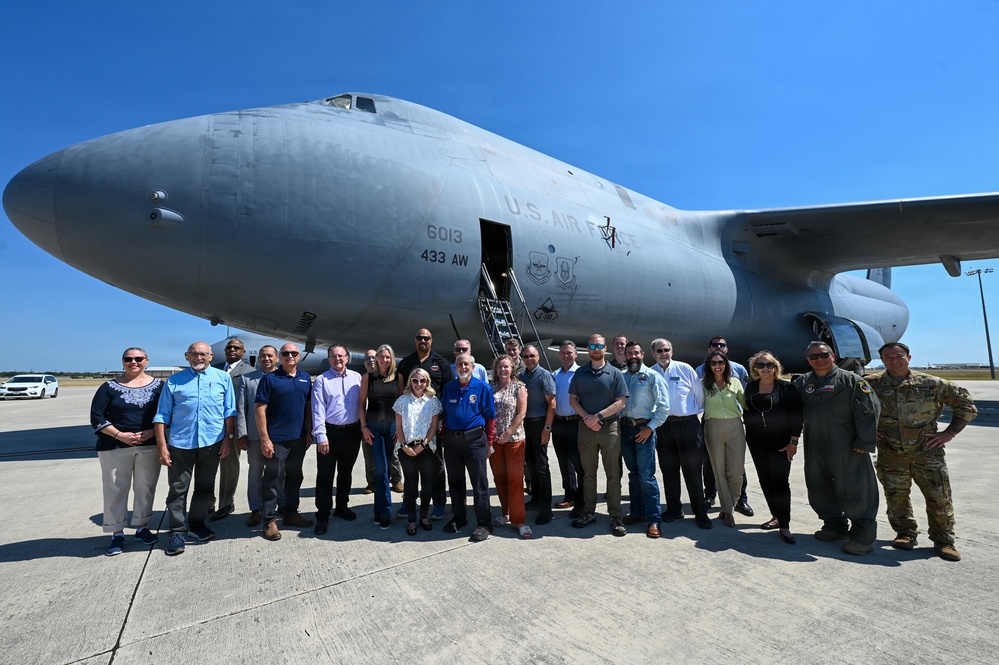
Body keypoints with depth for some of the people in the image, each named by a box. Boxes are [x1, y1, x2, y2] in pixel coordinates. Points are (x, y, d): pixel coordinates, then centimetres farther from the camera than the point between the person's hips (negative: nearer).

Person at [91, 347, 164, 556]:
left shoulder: (158, 386, 2)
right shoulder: (110, 387, 0)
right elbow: (96, 417, -2)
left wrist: (152, 432, -13)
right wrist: (119, 435, -13)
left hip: (150, 446, 1)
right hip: (115, 447, -1)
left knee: (145, 488, 9)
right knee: (115, 489, 4)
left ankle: (142, 527, 25)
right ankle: (117, 534, 18)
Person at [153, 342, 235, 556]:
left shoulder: (223, 378, 4)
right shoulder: (174, 381, 3)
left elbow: (229, 412, 5)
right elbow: (162, 416, 2)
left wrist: (227, 439, 0)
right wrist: (162, 446, -5)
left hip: (212, 442, 1)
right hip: (180, 443, -1)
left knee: (205, 487, 13)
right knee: (178, 488, 5)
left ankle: (196, 525, 30)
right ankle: (177, 531, 18)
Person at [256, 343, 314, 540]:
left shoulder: (305, 378, 7)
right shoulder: (269, 379, -7)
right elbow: (259, 409, -10)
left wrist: (309, 432, 7)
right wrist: (264, 439, -14)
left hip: (299, 438, 5)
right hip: (276, 440, -5)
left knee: (295, 477, 15)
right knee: (271, 479, 3)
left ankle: (291, 513, 29)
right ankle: (270, 520, 15)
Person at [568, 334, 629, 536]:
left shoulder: (615, 374, -1)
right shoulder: (580, 373, 6)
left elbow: (621, 402, -7)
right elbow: (573, 399, 6)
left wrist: (598, 416, -15)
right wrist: (587, 417, -10)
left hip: (610, 427, -2)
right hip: (586, 428, 2)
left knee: (613, 474, 3)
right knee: (588, 473, 11)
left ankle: (615, 516, 12)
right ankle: (588, 513, 22)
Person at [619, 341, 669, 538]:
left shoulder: (652, 376, -3)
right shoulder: (621, 376, 8)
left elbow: (663, 405, -7)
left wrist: (650, 427, -11)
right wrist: (618, 424, 0)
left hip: (644, 429, -4)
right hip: (625, 428, 4)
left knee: (646, 475, -6)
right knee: (633, 474, 14)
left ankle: (653, 520, 2)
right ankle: (637, 512, 25)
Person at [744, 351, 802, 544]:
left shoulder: (786, 387, -5)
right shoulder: (750, 387, 6)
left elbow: (796, 415, -7)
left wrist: (793, 442, -10)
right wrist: (750, 428, 6)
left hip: (780, 442, -4)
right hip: (756, 441, 4)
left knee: (780, 481, -5)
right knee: (765, 479, 9)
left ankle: (784, 525, 5)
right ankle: (776, 516, 23)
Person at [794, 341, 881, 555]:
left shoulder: (851, 380, -5)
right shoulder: (802, 383, 9)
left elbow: (869, 410, -8)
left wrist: (865, 442, -12)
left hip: (847, 447, -5)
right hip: (814, 448, 5)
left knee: (854, 489, -1)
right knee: (819, 488, 14)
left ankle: (862, 535, 12)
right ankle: (834, 525, 31)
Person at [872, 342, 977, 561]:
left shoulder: (930, 384, -3)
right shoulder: (872, 386, -2)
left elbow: (966, 405, 8)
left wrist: (949, 433, 1)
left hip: (927, 452, 0)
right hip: (891, 455, 1)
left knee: (939, 498, 5)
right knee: (896, 498, 9)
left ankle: (944, 540, 23)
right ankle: (905, 533, 28)